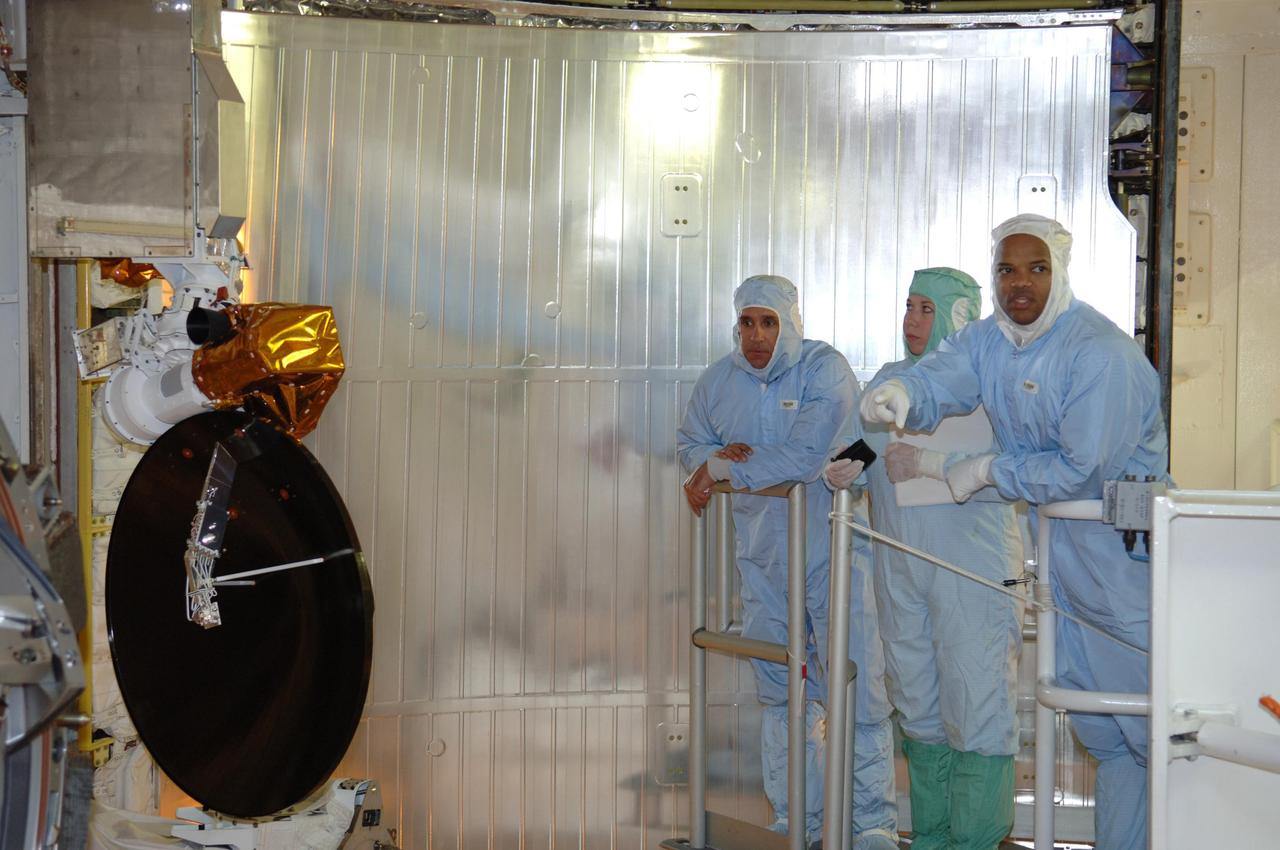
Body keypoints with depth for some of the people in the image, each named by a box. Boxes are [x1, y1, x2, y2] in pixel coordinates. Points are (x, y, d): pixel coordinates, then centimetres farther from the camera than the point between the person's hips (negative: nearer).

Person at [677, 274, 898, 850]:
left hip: (830, 551, -5)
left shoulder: (826, 370, -13)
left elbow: (805, 457, -25)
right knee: (782, 694, 13)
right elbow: (690, 442, 18)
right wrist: (717, 455, -7)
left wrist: (720, 470, -16)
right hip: (762, 558, 5)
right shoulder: (718, 380, 6)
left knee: (856, 689, -7)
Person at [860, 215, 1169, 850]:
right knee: (1098, 726, 18)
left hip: (1127, 542, -8)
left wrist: (986, 472, -15)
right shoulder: (989, 340, 4)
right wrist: (900, 395, -36)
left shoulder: (1101, 352, -21)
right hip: (1063, 541, 8)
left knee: (1151, 724, -5)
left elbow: (1081, 467, -23)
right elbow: (940, 378, -12)